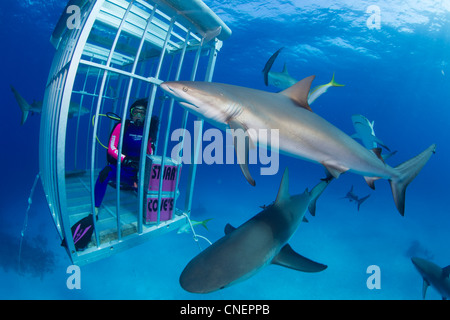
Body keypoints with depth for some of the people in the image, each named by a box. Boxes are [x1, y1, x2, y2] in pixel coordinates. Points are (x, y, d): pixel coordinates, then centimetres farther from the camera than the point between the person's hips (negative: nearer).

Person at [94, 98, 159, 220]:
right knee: (106, 173, -35)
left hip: (136, 173, 4)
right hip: (119, 168, -3)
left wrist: (152, 136, -14)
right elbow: (111, 149, -12)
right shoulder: (122, 126, -5)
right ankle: (95, 212, -25)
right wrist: (127, 160, -26)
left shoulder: (147, 130, 2)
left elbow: (150, 154, 2)